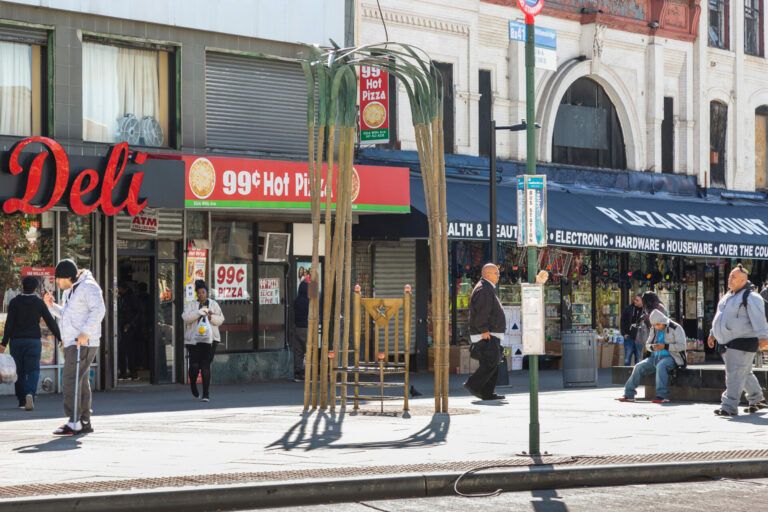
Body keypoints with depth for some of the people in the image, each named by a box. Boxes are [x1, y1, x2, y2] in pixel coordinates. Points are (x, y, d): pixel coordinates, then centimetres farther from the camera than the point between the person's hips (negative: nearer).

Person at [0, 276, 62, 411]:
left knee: (20, 371, 9)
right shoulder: (39, 303, 1)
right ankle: (30, 393, -28)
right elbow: (50, 322, 2)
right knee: (33, 370, -2)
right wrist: (60, 338, 10)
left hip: (16, 340, 1)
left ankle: (22, 401, 11)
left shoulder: (14, 302, -1)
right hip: (33, 340, -1)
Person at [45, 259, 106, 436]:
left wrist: (85, 332, -28)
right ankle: (85, 422, 17)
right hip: (71, 342, 10)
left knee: (70, 381, -14)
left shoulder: (88, 287, -12)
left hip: (84, 343, -10)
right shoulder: (69, 291, 19)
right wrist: (52, 306, 11)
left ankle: (74, 422, -14)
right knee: (81, 383, 12)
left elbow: (98, 310, -22)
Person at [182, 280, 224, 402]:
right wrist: (200, 312, -17)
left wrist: (211, 317, -11)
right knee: (194, 365, -5)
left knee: (206, 366, -5)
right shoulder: (191, 305, 7)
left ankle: (206, 394, -1)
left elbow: (221, 319, 8)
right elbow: (185, 317, -8)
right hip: (194, 340, 0)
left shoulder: (214, 304, 11)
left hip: (209, 339, 0)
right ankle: (193, 384, 28)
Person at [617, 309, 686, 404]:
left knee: (661, 366, -38)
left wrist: (665, 346, -24)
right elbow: (647, 344, 17)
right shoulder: (654, 329, 11)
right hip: (656, 357, 7)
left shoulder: (675, 328, -9)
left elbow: (681, 346, -15)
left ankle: (662, 396, -42)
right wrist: (652, 347, -8)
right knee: (639, 367, -11)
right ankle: (629, 394, -9)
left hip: (671, 357, -7)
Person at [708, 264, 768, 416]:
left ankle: (729, 407, -14)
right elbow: (720, 317, 27)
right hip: (727, 343, 9)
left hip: (743, 342, -9)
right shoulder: (727, 297, 16)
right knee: (745, 374, 19)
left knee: (735, 375, -13)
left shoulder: (750, 298, -13)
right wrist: (713, 334, 29)